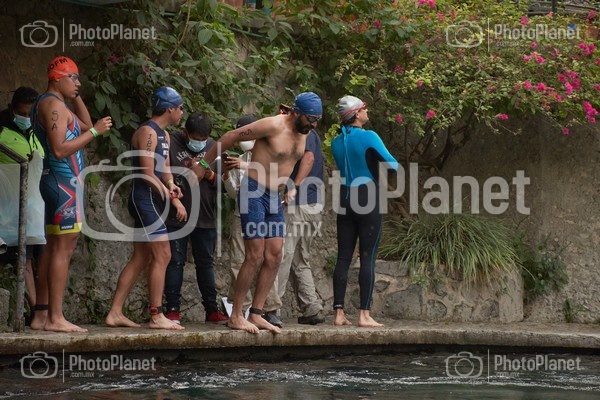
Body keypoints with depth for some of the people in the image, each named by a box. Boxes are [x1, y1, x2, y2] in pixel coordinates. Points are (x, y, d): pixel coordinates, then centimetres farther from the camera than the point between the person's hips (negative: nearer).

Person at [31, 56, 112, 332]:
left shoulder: (57, 104, 18)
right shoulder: (53, 104, -13)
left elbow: (85, 124, 26)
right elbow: (59, 149, -21)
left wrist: (76, 96, 17)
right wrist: (94, 132, -15)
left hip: (59, 182, 11)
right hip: (63, 180, -11)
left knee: (54, 248, 10)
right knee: (63, 248, -12)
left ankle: (42, 315, 11)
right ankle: (55, 318, -15)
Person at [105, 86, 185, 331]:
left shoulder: (164, 135, 17)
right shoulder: (147, 132, -13)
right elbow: (148, 174, -18)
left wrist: (171, 186, -4)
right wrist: (174, 199, -14)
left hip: (153, 201, 10)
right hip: (144, 198, -10)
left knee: (141, 258, 10)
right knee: (162, 255, -11)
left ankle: (115, 313, 11)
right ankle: (156, 317, -10)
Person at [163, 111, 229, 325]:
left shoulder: (212, 147, 10)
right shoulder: (171, 144, -2)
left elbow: (222, 182, 11)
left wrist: (211, 175, -11)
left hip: (205, 217, 3)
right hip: (176, 217, -3)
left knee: (206, 262, 8)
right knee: (175, 262, -1)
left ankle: (211, 309, 12)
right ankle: (173, 309, 3)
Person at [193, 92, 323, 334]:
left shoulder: (304, 132, 6)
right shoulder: (273, 126, -17)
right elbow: (231, 136, -11)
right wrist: (204, 164, -5)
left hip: (275, 198, 8)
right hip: (254, 193, -8)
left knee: (274, 257, 3)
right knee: (255, 257, -10)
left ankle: (256, 314, 7)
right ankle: (236, 316, -4)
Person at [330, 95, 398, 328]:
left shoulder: (337, 142, 9)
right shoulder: (368, 137, -11)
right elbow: (392, 164, -8)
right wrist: (394, 166, 13)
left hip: (345, 201, 6)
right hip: (368, 201, -6)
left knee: (343, 258, 6)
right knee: (367, 258, -4)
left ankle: (339, 313, 3)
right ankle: (364, 314, -7)